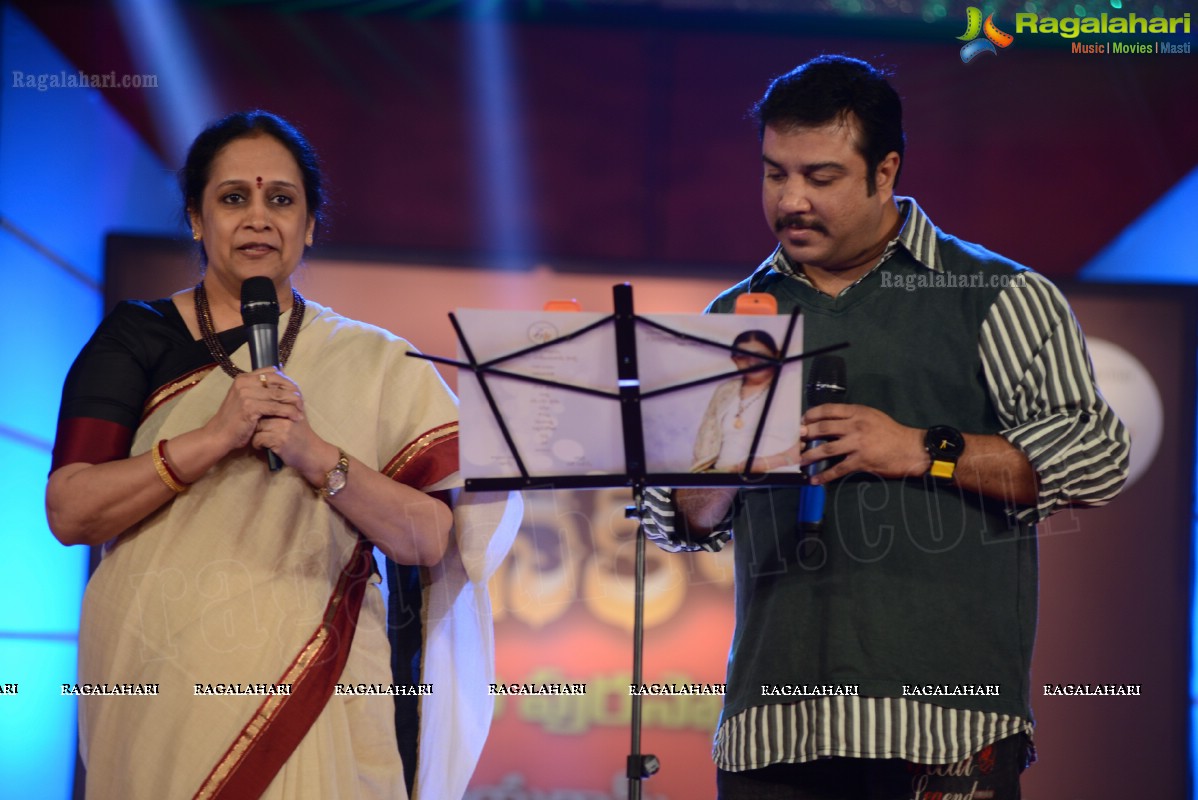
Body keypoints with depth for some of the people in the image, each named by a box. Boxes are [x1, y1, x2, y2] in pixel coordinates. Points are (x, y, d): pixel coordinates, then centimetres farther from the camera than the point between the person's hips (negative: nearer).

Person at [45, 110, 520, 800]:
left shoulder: (375, 363, 8)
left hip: (310, 685, 1)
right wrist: (216, 437, -16)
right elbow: (70, 512, -6)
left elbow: (431, 540, -1)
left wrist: (318, 457, -15)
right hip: (163, 683, -1)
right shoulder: (136, 339, 6)